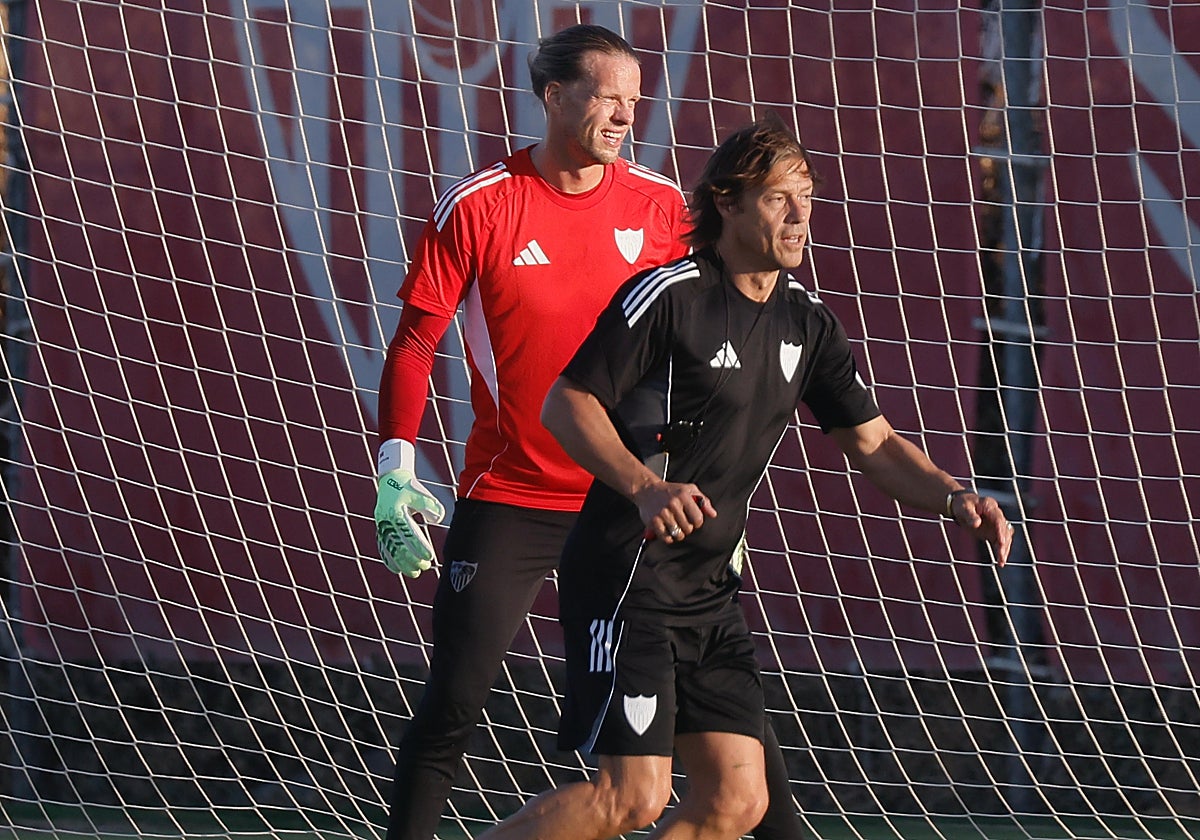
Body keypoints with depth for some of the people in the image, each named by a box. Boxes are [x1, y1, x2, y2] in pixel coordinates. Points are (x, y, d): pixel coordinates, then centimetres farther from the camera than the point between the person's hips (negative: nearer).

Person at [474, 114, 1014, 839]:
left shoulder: (806, 322, 10)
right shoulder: (668, 296, -11)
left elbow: (874, 444, 15)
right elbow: (566, 402, -11)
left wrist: (957, 498, -2)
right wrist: (644, 488, -25)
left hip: (712, 589, 8)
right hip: (627, 578, -8)